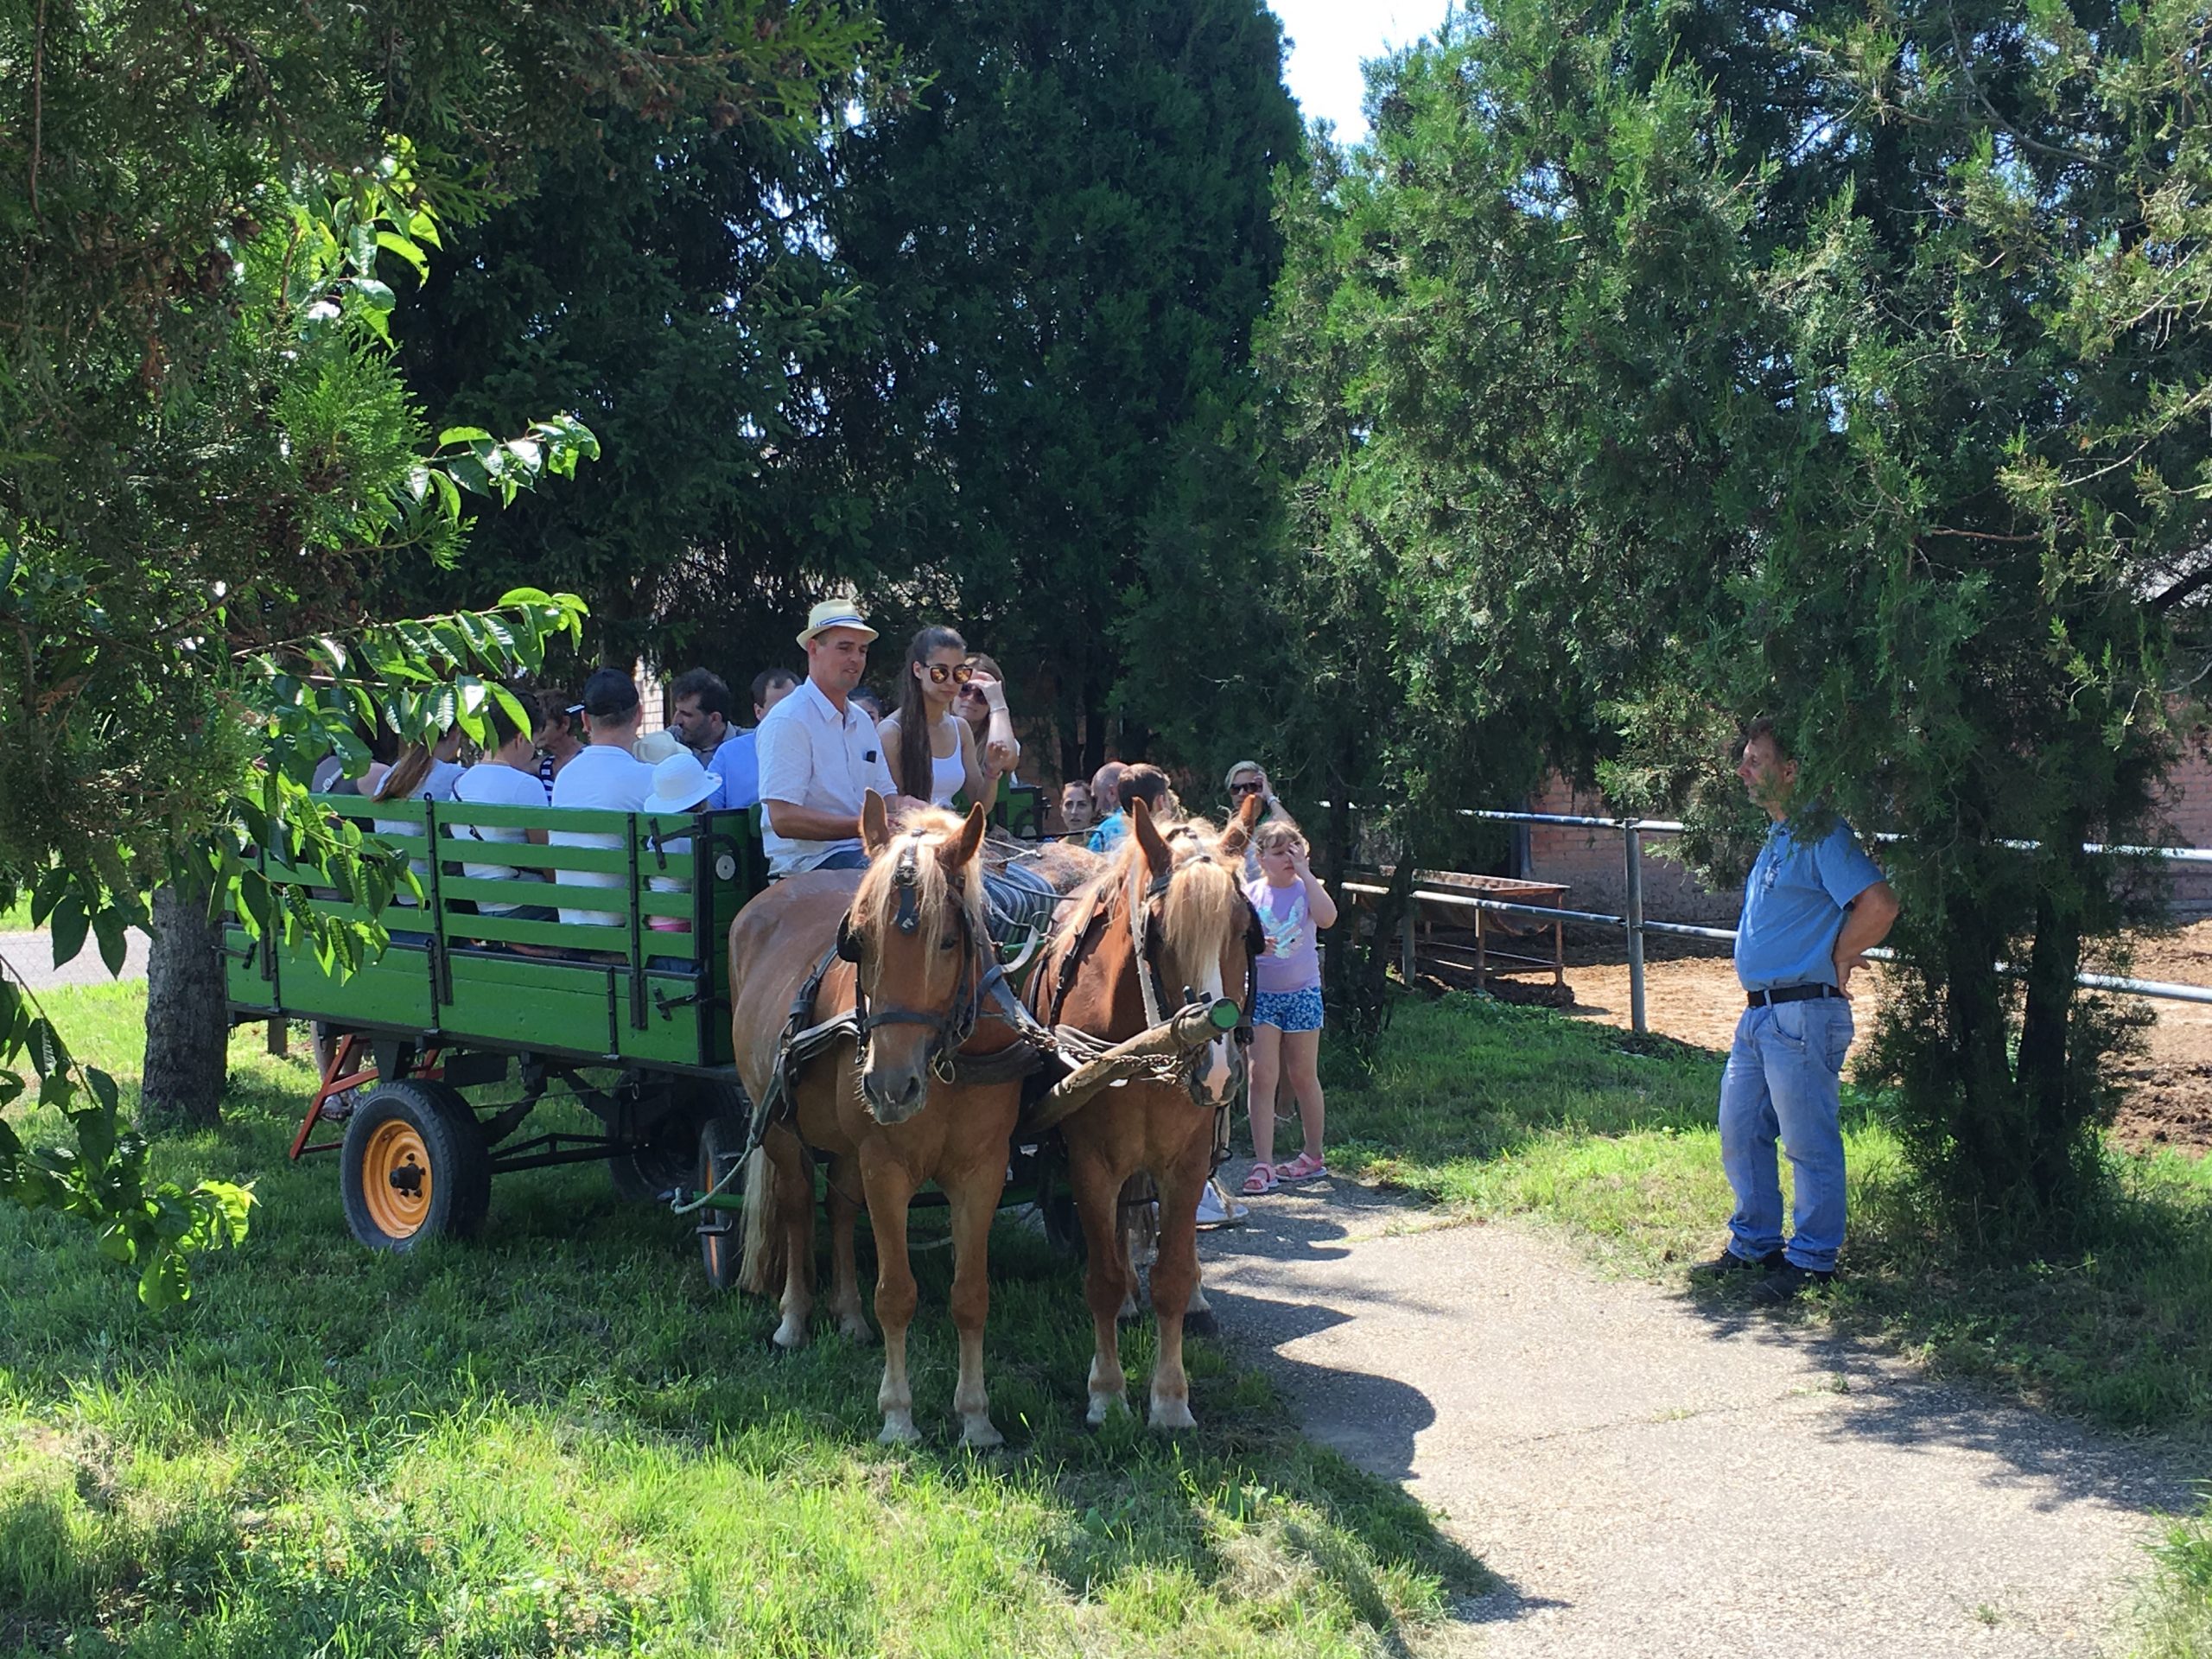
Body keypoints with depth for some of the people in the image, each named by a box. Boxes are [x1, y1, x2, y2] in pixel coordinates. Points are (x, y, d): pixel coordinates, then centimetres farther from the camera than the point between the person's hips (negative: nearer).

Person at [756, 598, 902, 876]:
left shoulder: (862, 721, 19)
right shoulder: (787, 721, -8)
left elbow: (887, 798, 19)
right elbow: (783, 819, -16)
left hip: (863, 853, 8)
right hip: (807, 862, -8)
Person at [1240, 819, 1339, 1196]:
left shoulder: (1307, 889, -3)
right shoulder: (1250, 893, 0)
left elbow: (1327, 918, -24)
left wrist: (1306, 873, -21)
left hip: (1302, 992, -1)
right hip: (1260, 993, 1)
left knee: (1302, 1076, 10)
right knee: (1262, 1076, -5)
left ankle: (1314, 1155, 26)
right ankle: (1263, 1165, -4)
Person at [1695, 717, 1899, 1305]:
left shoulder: (1821, 837, -15)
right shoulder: (1777, 836, 16)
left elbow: (1880, 905, -25)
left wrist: (1837, 961, -13)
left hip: (1802, 1015, -10)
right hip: (1758, 1014, 10)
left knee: (1809, 1143, 0)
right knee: (1740, 1134, 16)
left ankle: (1812, 1258, 10)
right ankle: (1755, 1242, 28)